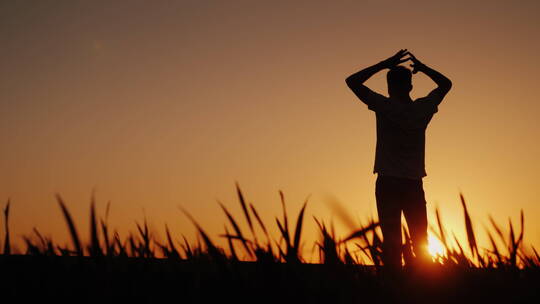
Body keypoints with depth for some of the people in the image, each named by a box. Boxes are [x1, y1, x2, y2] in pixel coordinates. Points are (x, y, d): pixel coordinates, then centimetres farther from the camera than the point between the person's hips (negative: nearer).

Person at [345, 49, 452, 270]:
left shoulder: (385, 107, -7)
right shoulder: (422, 109, 2)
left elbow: (352, 81, -1)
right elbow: (446, 84, 20)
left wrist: (385, 64, 0)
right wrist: (422, 67, 12)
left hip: (388, 184, -3)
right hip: (415, 185, 3)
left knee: (391, 241, -4)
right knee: (421, 243, 8)